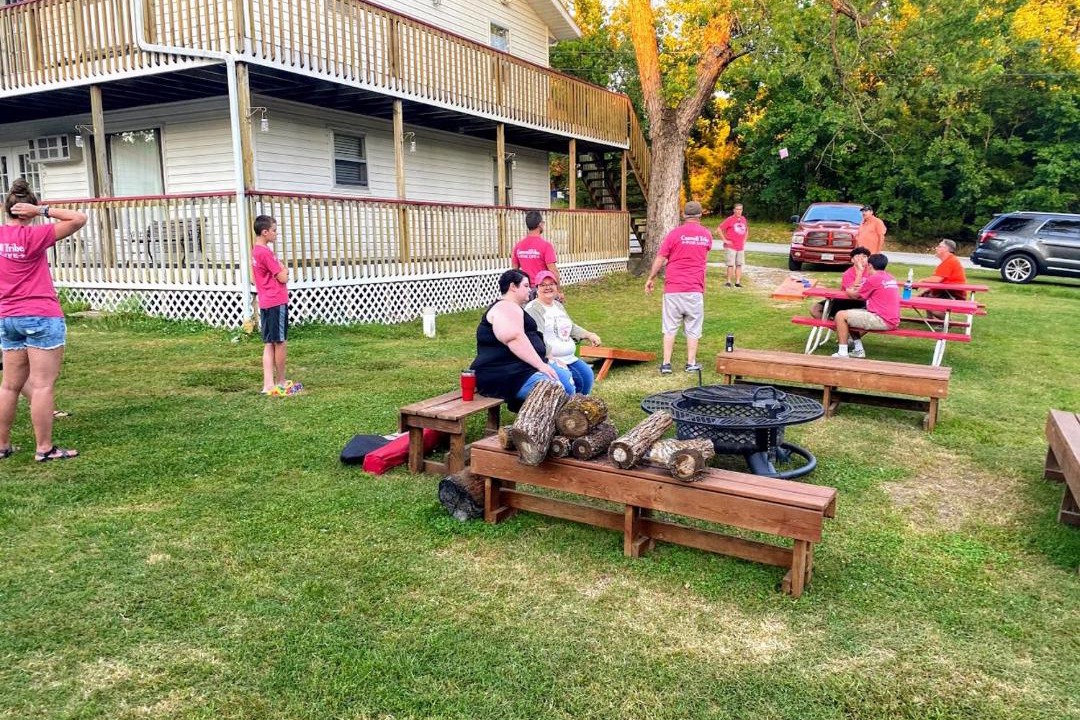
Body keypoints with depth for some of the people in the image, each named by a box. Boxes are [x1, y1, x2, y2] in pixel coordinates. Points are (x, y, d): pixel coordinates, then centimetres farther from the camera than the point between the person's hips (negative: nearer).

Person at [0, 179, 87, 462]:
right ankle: (44, 449, 1)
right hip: (42, 317, -7)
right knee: (43, 385, -3)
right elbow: (79, 218, -13)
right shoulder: (32, 236, -11)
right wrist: (42, 210, -11)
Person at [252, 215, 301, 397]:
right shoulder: (266, 252, -15)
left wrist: (281, 271, 2)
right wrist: (284, 270, 6)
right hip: (276, 302, -9)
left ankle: (268, 384, 5)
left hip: (265, 303, 9)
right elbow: (283, 278, -12)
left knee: (269, 344, 7)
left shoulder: (256, 251, 15)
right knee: (279, 343, 0)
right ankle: (280, 382, 9)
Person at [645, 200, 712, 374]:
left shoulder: (675, 234, -5)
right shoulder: (707, 235, 6)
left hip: (673, 288, -1)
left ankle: (666, 364, 5)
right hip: (695, 289, 1)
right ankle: (691, 363, 13)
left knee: (670, 327, 5)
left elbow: (660, 259, -5)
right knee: (693, 328, 10)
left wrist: (650, 279, 5)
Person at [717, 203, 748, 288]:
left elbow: (747, 230, 29)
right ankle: (728, 282, 3)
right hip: (731, 246, -5)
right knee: (731, 264, -5)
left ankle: (738, 282, 11)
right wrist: (725, 240, -11)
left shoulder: (743, 219, 10)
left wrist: (744, 241, 17)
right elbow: (719, 229, -11)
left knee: (739, 265, 6)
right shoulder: (730, 220, -7)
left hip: (741, 247, 5)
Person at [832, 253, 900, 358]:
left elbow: (854, 295, 0)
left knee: (841, 316, -7)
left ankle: (842, 353, -10)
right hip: (892, 320, 9)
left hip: (882, 320, -9)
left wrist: (849, 291, 20)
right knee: (852, 315, 26)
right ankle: (859, 350, 25)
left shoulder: (873, 278, -11)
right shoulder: (890, 278, 15)